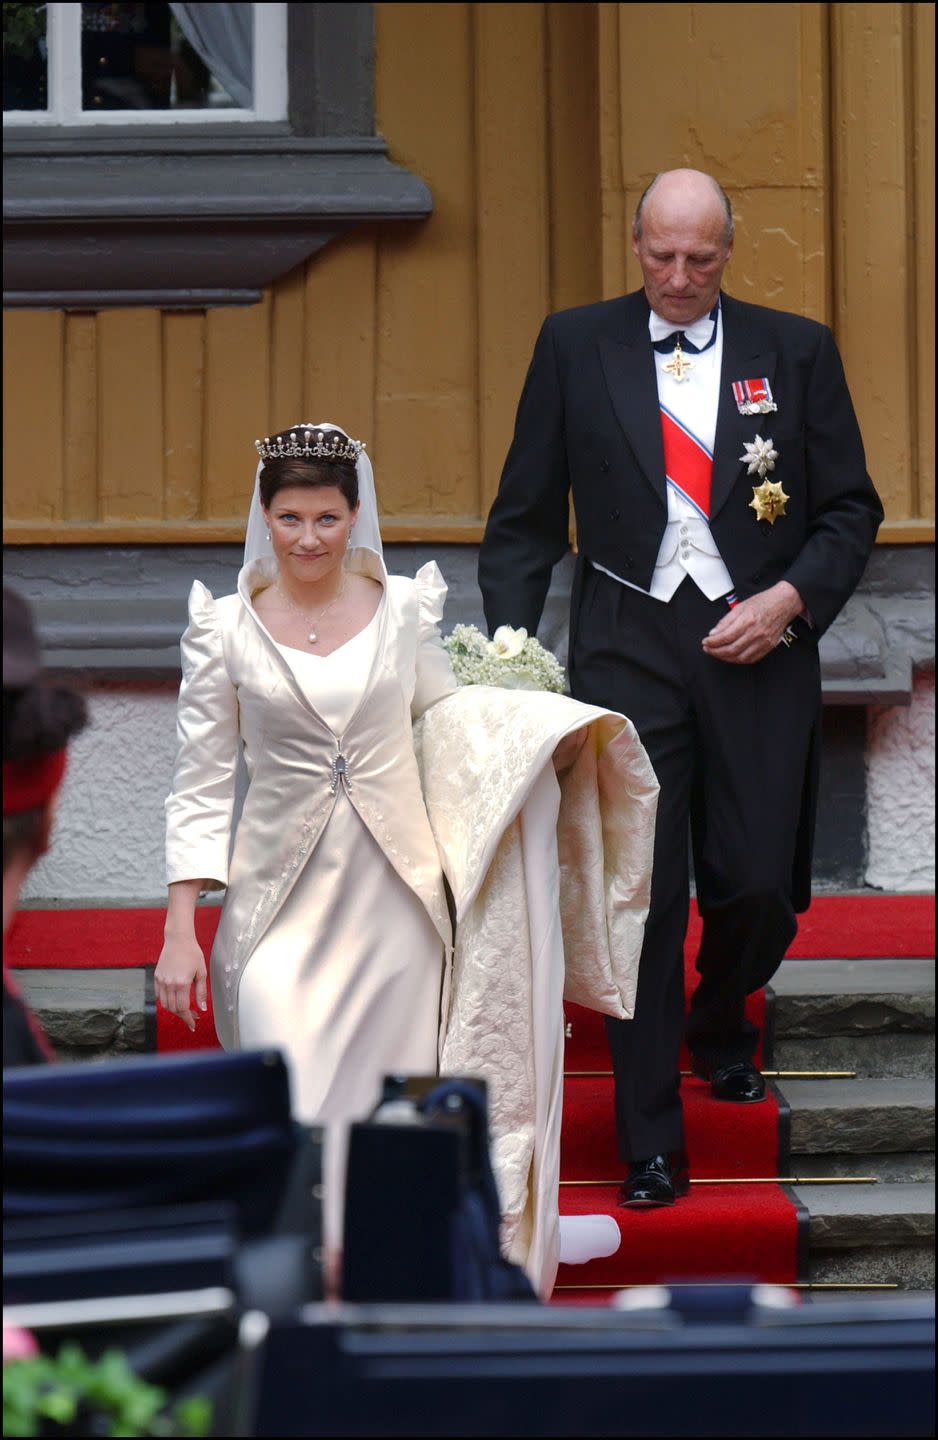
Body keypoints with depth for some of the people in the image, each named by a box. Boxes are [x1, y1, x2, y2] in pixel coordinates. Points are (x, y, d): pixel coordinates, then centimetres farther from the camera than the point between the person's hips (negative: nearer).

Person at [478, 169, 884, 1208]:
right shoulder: (576, 346, 7)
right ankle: (650, 1143, 7)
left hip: (759, 647, 1)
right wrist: (507, 651, -1)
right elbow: (526, 514, 8)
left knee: (758, 887, 0)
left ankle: (719, 1023, 36)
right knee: (639, 893, -3)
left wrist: (793, 597, -8)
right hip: (627, 645, -1)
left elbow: (851, 508, 9)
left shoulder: (796, 352, 7)